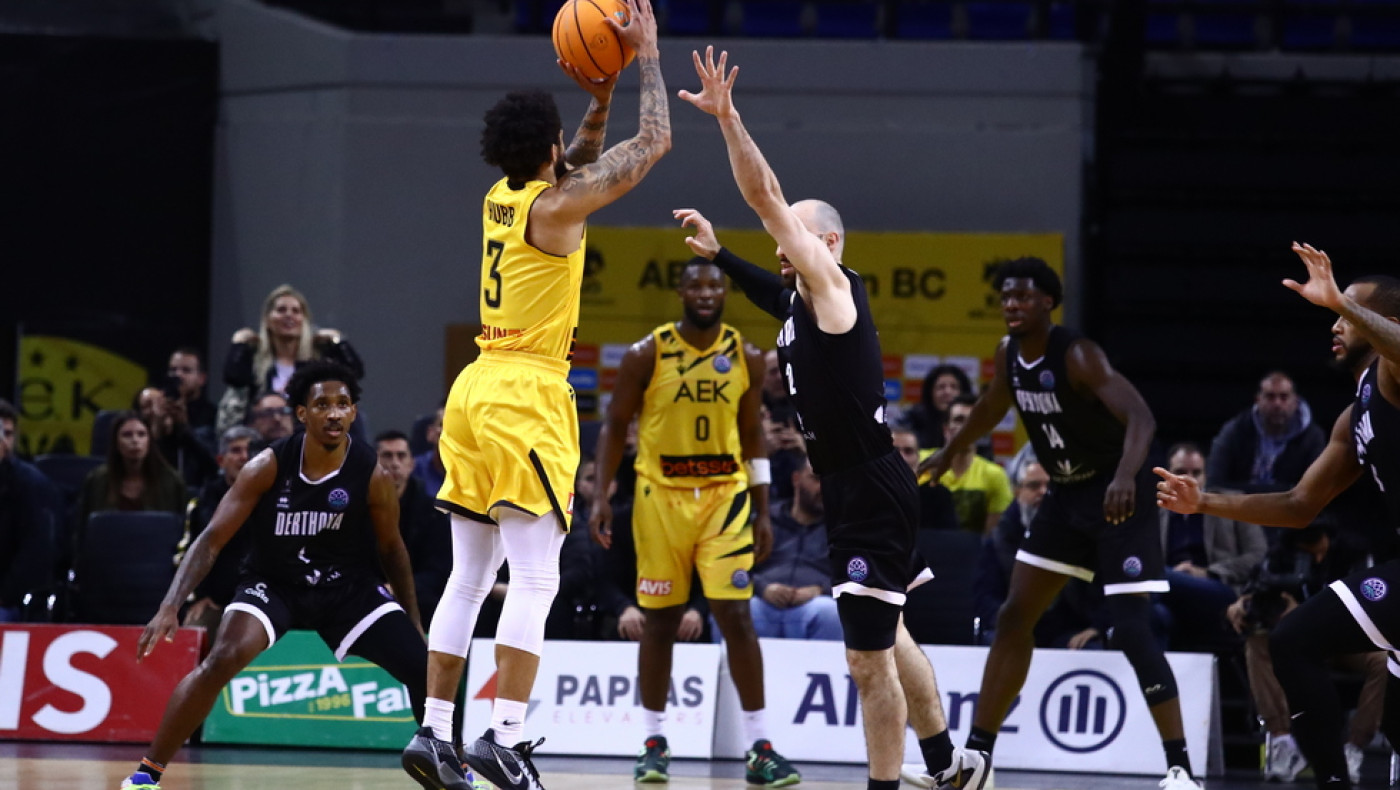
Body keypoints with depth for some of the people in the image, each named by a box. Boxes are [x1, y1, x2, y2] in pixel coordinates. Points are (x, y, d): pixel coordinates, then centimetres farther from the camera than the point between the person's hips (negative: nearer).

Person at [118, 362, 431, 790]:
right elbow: (213, 538, -17)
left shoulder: (372, 476, -15)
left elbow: (391, 549, 2)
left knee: (424, 667, -11)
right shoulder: (270, 466, -19)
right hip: (275, 583, -2)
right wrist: (170, 606, -27)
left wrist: (414, 623, 7)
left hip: (349, 585, 2)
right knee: (221, 661, -28)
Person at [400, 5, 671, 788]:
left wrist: (600, 96, 20)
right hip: (527, 398, -8)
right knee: (535, 579, -11)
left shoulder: (502, 197, 11)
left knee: (469, 576, 10)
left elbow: (585, 162, 32)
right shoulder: (554, 208, -10)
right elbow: (654, 141, -4)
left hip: (476, 392, 9)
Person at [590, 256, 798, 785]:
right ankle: (653, 745, 16)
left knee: (736, 615, -8)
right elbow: (615, 425, 1)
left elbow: (752, 435, 10)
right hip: (661, 495, -1)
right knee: (660, 621, 4)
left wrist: (763, 512, 6)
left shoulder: (746, 358, 2)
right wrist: (600, 497, -7)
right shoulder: (647, 355, -5)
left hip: (724, 494, 1)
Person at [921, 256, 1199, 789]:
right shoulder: (1009, 353, 0)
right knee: (1014, 619, 9)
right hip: (1066, 495, 8)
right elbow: (993, 405, 23)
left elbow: (1140, 416, -36)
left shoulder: (1077, 356, -24)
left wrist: (1126, 476, -54)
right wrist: (951, 452, 36)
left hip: (1118, 498, -8)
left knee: (1131, 630, -17)